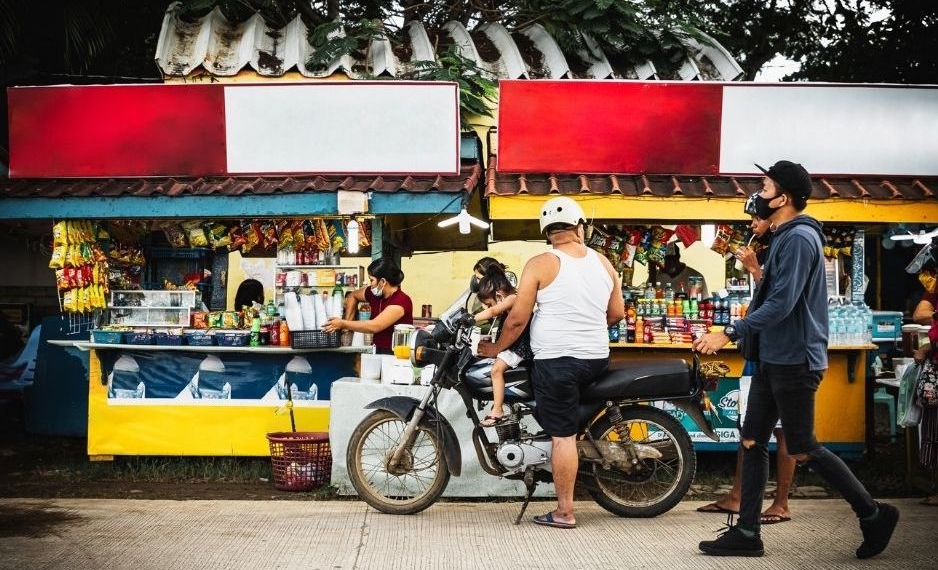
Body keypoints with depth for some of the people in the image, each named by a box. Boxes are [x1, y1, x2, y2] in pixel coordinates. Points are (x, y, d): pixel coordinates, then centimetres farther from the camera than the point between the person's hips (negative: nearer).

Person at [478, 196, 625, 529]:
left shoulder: (540, 265, -7)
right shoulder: (603, 264, 7)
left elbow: (518, 318, -8)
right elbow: (617, 313, 15)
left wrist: (497, 348, 6)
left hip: (556, 360, -5)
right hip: (597, 360, 5)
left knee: (562, 435, -2)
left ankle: (564, 512, 2)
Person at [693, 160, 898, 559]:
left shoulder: (799, 238, -17)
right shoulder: (783, 237, 15)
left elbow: (781, 305, -24)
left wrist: (728, 334, -23)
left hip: (794, 361, -10)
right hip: (772, 358, 10)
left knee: (803, 450, -2)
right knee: (752, 443, 7)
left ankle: (874, 514, 12)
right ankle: (746, 533, 11)